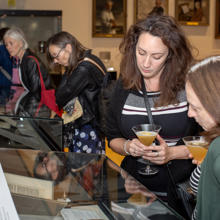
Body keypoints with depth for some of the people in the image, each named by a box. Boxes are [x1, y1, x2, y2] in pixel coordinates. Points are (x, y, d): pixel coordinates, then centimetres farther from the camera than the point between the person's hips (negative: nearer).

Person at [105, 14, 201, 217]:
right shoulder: (124, 87, 3)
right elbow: (112, 138, 12)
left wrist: (172, 153, -16)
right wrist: (127, 147, -7)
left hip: (181, 191, -3)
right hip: (134, 190, 3)